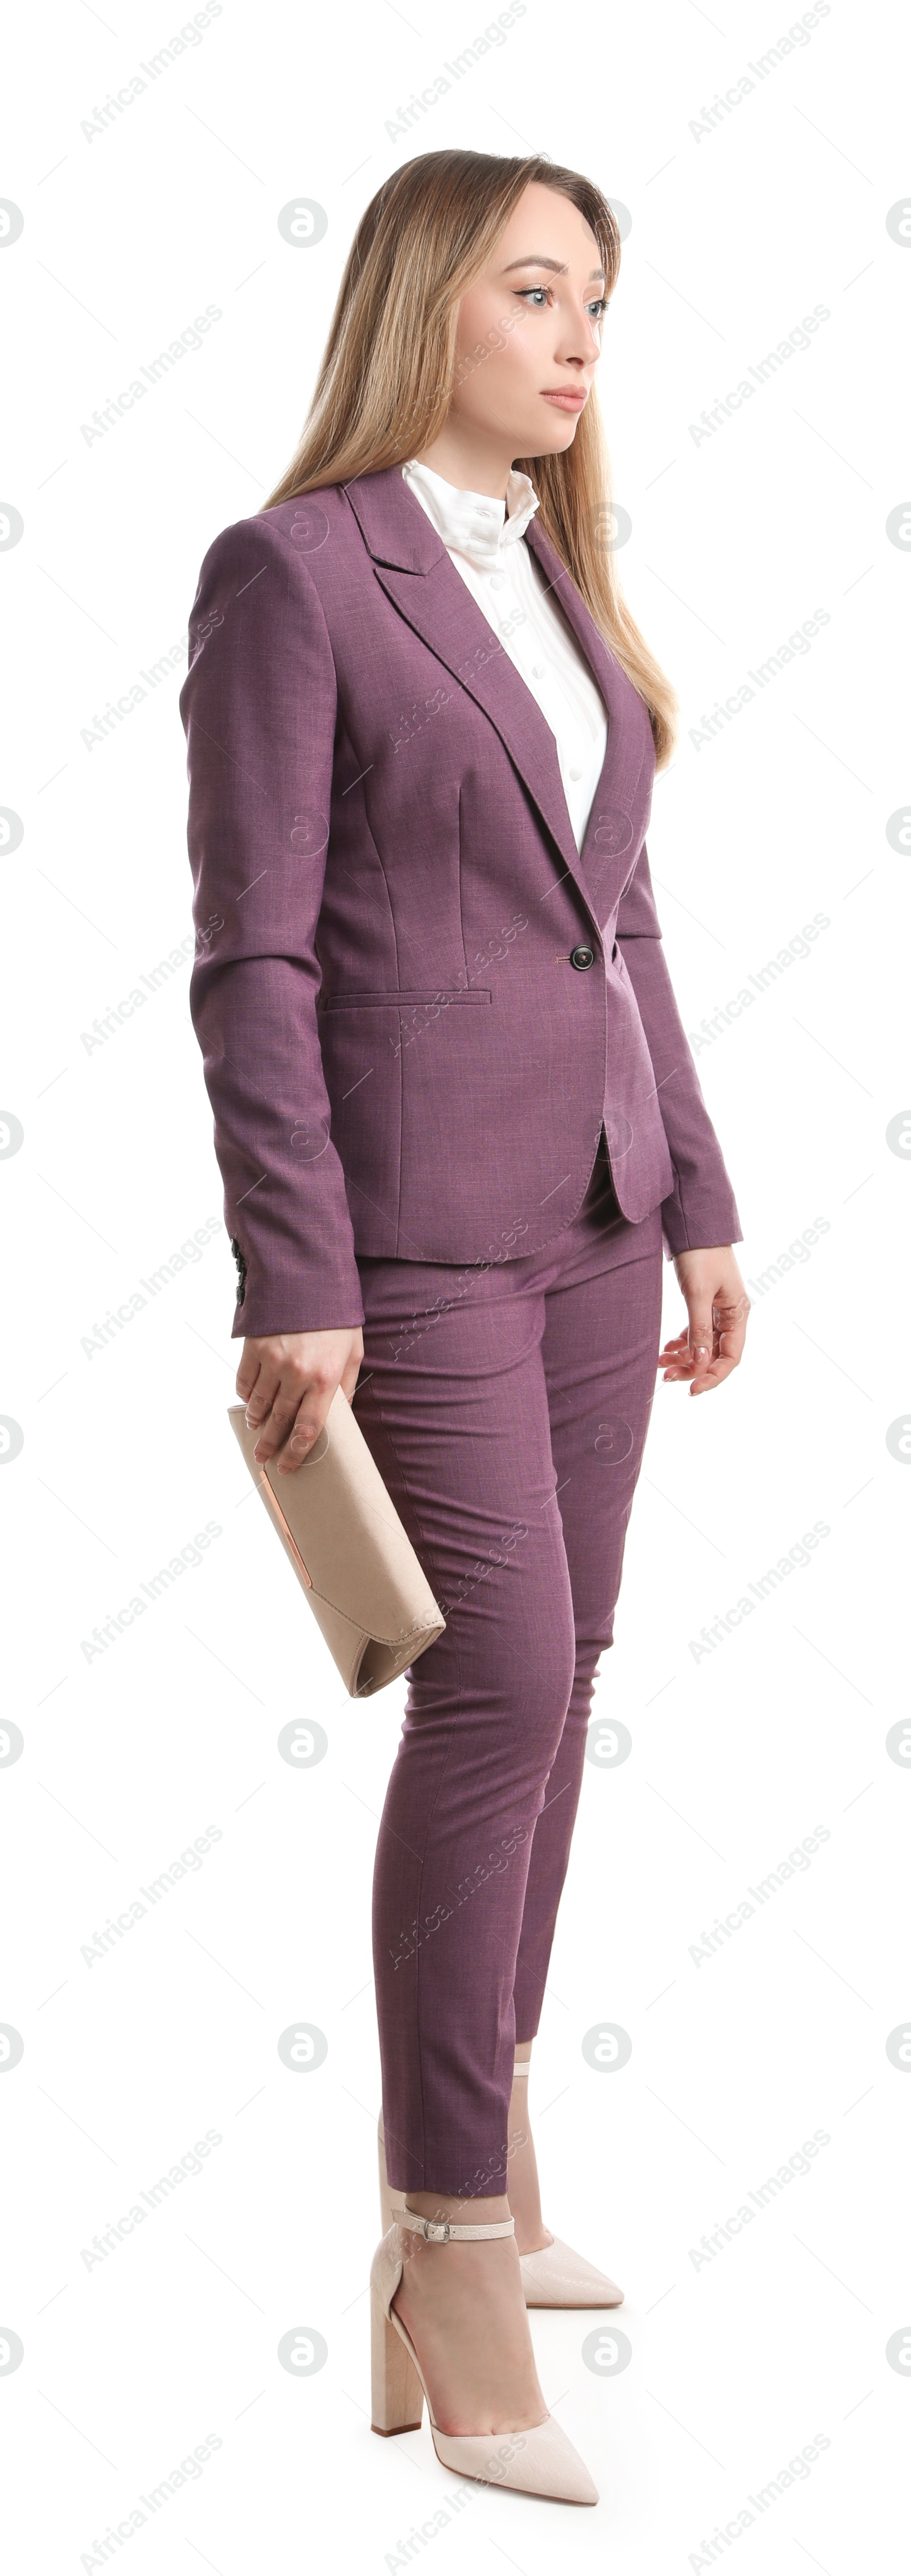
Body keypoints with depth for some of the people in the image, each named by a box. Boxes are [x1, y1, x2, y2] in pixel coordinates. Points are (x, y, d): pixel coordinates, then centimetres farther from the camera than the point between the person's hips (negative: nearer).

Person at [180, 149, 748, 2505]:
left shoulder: (559, 583, 14)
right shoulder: (290, 573, -8)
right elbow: (252, 959, -13)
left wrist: (699, 1203, 14)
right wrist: (291, 1292, -17)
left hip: (587, 1204, 8)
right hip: (415, 1208, -8)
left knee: (546, 1687, 11)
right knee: (502, 1691, -12)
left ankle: (470, 2173, 26)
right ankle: (458, 2294, -4)